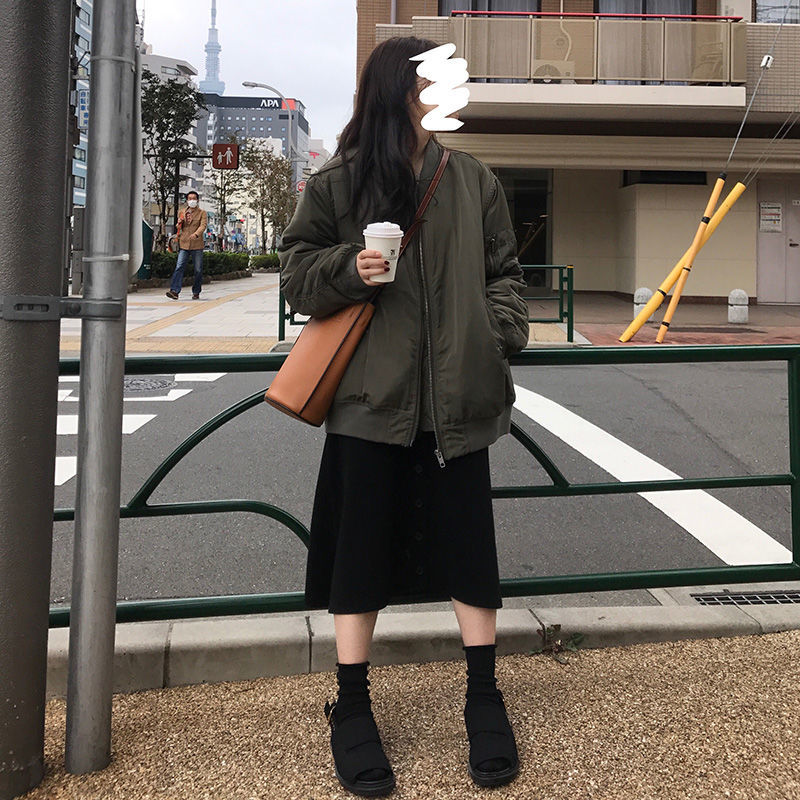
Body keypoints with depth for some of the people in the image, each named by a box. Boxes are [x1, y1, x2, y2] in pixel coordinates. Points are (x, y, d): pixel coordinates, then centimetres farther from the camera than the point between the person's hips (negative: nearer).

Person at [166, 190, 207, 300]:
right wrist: (179, 223, 1)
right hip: (183, 245, 2)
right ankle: (174, 291, -16)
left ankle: (196, 293, 15)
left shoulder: (202, 213, 4)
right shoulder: (182, 212, 15)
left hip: (197, 245, -2)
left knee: (198, 270, 3)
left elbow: (203, 225, -13)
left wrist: (196, 234, -32)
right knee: (179, 267, -10)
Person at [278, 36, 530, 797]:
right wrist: (348, 269, -13)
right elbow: (297, 272, 6)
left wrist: (501, 335, -4)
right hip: (370, 396, -1)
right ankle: (352, 710, 20)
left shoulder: (473, 180, 9)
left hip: (457, 396, 2)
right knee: (361, 548, 5)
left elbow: (502, 272, 12)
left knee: (469, 542, 7)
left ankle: (484, 700, 23)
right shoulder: (336, 183, 3)